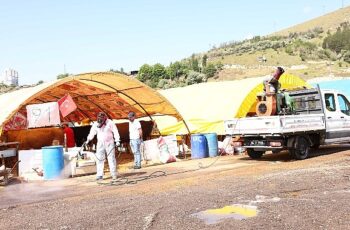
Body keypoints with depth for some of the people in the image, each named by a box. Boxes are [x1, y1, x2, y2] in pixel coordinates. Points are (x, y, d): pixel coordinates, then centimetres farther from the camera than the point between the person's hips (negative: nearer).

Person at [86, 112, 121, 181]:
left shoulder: (110, 123, -8)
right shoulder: (95, 124, 2)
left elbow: (115, 132, -8)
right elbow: (92, 132, 7)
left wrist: (117, 141, -16)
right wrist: (88, 140, -6)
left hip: (109, 143, -3)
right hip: (100, 143, 3)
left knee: (111, 158, -1)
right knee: (99, 159, -2)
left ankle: (114, 174, 4)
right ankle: (99, 175, 1)